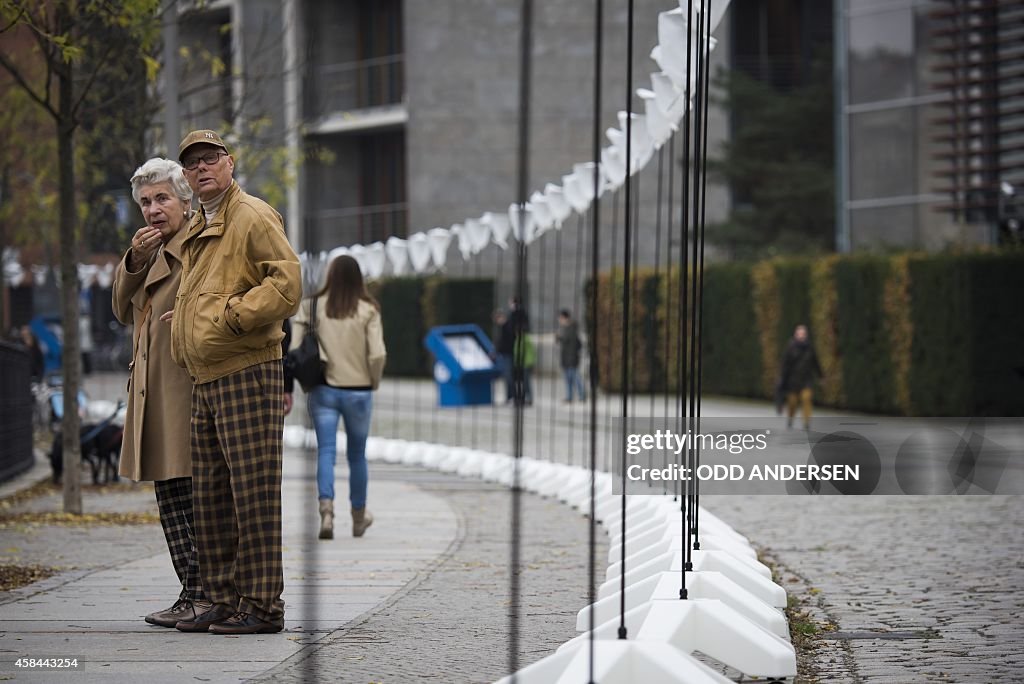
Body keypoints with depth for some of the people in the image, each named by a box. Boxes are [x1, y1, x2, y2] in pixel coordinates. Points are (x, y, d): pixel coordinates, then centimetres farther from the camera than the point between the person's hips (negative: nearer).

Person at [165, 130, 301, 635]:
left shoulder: (253, 216, -6)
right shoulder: (195, 233, 21)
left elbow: (287, 282, -17)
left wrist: (233, 314, -18)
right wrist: (180, 322, 16)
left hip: (247, 375, -9)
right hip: (205, 381, 10)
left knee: (253, 493, -8)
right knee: (210, 496, 11)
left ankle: (262, 607, -6)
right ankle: (224, 602, 17)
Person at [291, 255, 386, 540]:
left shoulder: (313, 307, -4)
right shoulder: (368, 310, -7)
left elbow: (294, 349, -7)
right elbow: (377, 355, -13)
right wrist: (374, 381, 4)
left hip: (324, 390, 0)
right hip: (358, 392, 0)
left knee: (326, 451, -1)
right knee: (357, 455, 15)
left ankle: (326, 509, -23)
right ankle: (358, 517, 28)